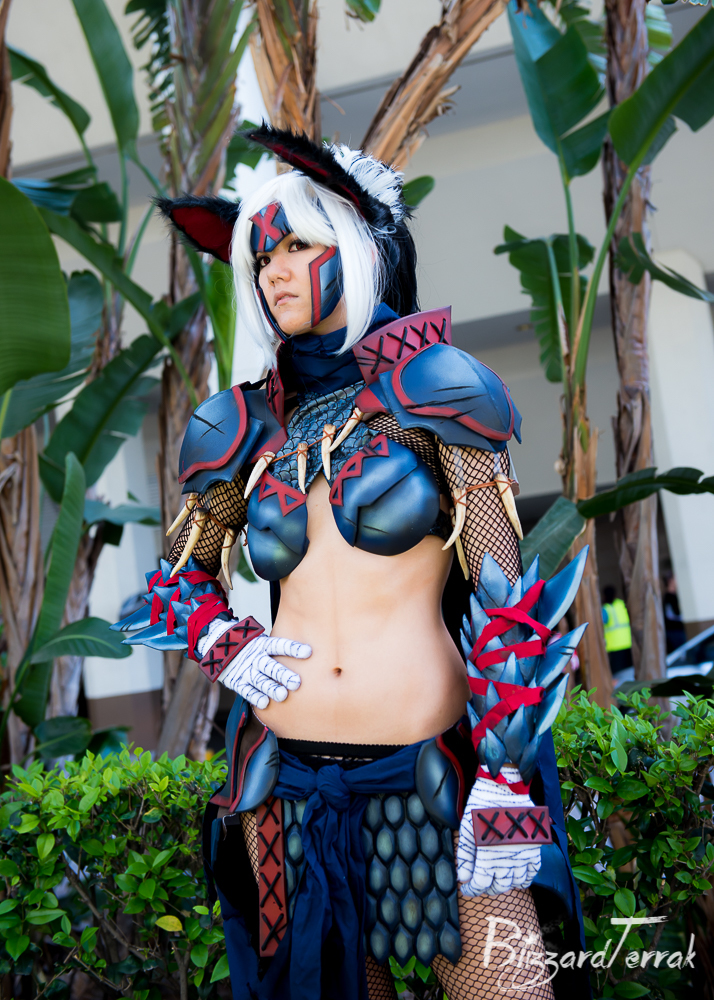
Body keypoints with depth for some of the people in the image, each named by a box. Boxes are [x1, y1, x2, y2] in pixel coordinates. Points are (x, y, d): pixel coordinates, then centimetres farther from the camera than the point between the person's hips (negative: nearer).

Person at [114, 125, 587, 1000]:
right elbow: (179, 577, 21)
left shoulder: (432, 387, -3)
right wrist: (224, 649, 0)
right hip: (288, 778, 4)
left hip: (430, 778, -3)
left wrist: (507, 785, -14)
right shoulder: (246, 425, 7)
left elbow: (504, 594, -8)